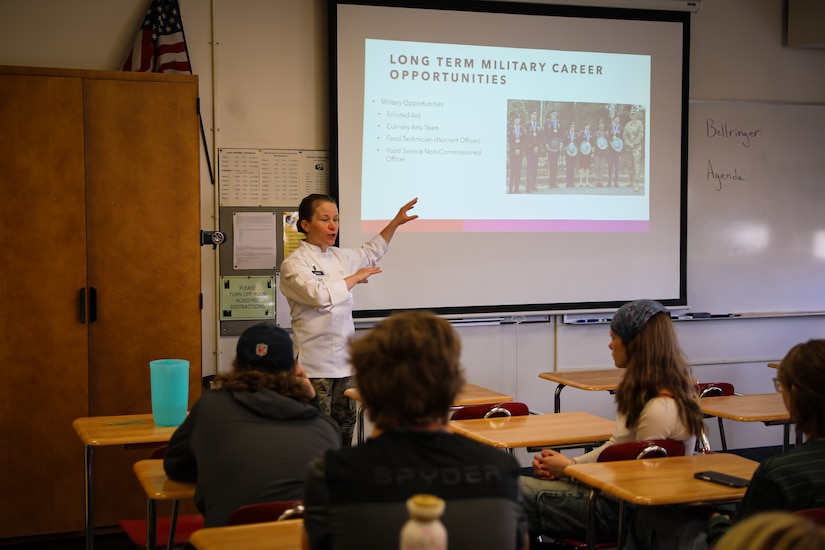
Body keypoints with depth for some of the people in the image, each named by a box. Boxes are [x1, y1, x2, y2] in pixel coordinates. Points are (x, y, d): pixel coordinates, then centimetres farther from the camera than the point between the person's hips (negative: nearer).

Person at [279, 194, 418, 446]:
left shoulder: (340, 257, 11)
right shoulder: (294, 264, -10)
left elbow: (370, 253, 31)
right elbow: (321, 295, -26)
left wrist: (395, 222, 24)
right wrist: (355, 278, -13)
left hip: (344, 361, 7)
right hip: (315, 365, -7)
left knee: (345, 428, 13)